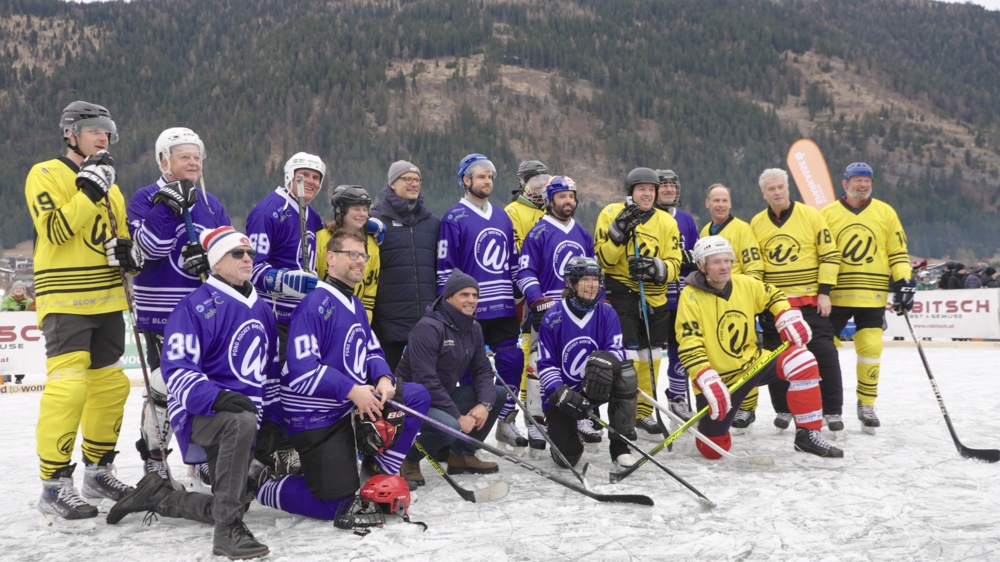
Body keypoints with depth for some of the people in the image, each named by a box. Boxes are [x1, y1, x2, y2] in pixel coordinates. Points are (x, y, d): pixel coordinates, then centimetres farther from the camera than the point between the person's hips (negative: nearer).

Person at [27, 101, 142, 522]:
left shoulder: (110, 186, 18)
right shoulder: (45, 175, -4)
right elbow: (55, 230, -17)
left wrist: (128, 251, 1)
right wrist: (90, 190, -20)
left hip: (106, 301, 7)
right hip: (65, 301, -7)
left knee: (111, 385, 10)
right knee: (68, 386, -16)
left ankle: (98, 471, 24)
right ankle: (54, 485, -8)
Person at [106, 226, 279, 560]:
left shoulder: (262, 310, 13)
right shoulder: (195, 307, -10)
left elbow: (271, 371, 18)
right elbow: (177, 371, -17)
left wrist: (271, 420, 8)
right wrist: (217, 397, -33)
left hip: (245, 417, 7)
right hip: (199, 415, -7)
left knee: (223, 508, 5)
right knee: (243, 422, -40)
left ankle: (156, 495, 27)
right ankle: (227, 531, -32)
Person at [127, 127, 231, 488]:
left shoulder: (210, 203, 13)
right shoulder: (145, 199, -4)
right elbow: (154, 247, -17)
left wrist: (212, 254, -12)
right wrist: (169, 205, -22)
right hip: (162, 312, -5)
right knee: (166, 386, -7)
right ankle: (153, 459, 12)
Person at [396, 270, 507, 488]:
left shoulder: (473, 328, 4)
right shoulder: (428, 327, -23)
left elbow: (482, 370, 5)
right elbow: (425, 381, -28)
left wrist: (484, 404, -15)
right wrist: (458, 417, -25)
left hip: (445, 395, 9)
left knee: (498, 394, 0)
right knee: (451, 427, -34)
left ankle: (462, 455, 9)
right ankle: (408, 460, -4)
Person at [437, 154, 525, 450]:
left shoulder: (503, 218, 15)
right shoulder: (455, 218, -5)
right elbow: (445, 268, -7)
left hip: (504, 309, 6)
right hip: (471, 311, -5)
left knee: (513, 361, 3)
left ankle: (506, 422, 17)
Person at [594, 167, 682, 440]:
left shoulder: (667, 222, 5)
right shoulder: (611, 214, -3)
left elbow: (674, 265, 1)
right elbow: (603, 259, -10)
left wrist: (656, 268, -20)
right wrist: (619, 231, -23)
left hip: (654, 298, 4)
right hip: (620, 294, -4)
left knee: (649, 357, 11)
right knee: (626, 355, -11)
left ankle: (643, 411, 25)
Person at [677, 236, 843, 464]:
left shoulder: (744, 284, -2)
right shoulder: (691, 297, -17)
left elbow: (772, 295, 16)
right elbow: (690, 347, -23)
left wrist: (788, 318, -4)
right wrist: (709, 382, -33)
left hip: (753, 363, 4)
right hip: (719, 379, -4)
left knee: (801, 360, -20)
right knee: (714, 448, -5)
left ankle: (807, 436, -13)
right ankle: (708, 424, 35)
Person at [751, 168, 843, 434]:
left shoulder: (811, 215, -4)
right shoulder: (756, 223, 6)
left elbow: (829, 254, -4)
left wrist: (825, 291, -10)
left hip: (810, 300, -3)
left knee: (824, 354, -3)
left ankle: (833, 411, 8)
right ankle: (783, 409, 21)